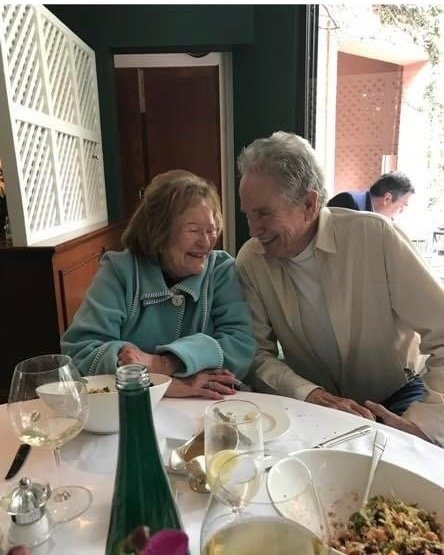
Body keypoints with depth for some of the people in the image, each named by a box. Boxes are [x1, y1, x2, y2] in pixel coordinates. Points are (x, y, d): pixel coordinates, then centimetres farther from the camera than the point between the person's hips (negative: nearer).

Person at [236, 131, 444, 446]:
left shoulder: (375, 236, -19)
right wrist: (309, 394, -25)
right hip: (312, 404, 2)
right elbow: (259, 352, -8)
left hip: (395, 395, -2)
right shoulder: (251, 261, -10)